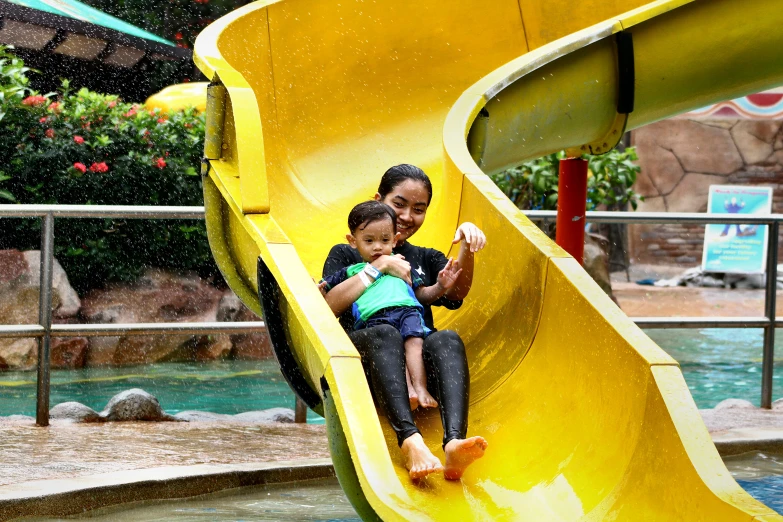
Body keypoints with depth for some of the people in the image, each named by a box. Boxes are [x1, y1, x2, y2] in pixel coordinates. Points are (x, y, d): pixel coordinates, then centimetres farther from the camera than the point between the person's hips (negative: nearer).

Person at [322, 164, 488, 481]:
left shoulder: (427, 260, 32)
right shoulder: (345, 256, 24)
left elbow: (456, 292, 8)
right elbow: (329, 306, 2)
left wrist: (467, 247, -10)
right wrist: (380, 266, 1)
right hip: (364, 356, -2)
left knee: (447, 340, -32)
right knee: (385, 334, -37)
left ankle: (454, 443, -58)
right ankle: (411, 441, -61)